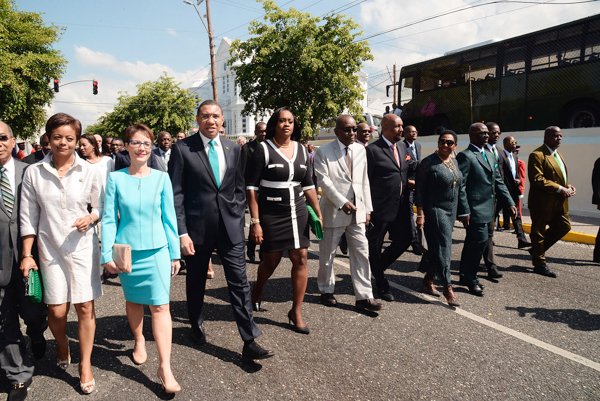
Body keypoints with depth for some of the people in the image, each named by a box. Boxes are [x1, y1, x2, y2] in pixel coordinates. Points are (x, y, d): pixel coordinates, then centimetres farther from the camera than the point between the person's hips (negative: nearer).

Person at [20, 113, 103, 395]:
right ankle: (62, 348, 38)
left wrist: (91, 218, -16)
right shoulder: (33, 172, -2)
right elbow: (28, 217, 1)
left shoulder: (89, 171, -3)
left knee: (85, 308, 2)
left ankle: (85, 365, 19)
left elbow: (101, 208, 6)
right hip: (50, 249, 1)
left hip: (83, 247, 0)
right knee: (57, 311, 5)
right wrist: (27, 254, 0)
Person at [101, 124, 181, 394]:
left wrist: (175, 253, 3)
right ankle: (139, 340, 44)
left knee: (160, 306, -3)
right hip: (127, 251, 1)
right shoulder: (116, 178, -4)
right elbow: (109, 218, -2)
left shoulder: (161, 178, -3)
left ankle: (165, 368, 1)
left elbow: (169, 217, 1)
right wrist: (107, 254, -6)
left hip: (157, 251, -1)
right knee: (133, 301, 18)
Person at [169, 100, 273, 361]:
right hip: (197, 227, -2)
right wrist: (182, 233, -13)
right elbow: (175, 194, -8)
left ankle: (249, 342, 6)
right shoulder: (182, 148, -6)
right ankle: (197, 325, 41)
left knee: (239, 282, 0)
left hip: (230, 227, 2)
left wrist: (238, 219, 4)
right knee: (196, 281, 16)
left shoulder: (233, 149, 5)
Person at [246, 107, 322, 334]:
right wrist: (255, 221, -14)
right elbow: (251, 187, -9)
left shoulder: (301, 150, 6)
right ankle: (257, 291, 43)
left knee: (301, 259, 0)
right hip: (271, 215, -4)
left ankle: (296, 313, 14)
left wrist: (318, 213, 9)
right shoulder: (263, 149, -7)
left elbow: (308, 185, 12)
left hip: (297, 213, 4)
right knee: (271, 260, 9)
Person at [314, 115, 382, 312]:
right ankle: (326, 290, 29)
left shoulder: (360, 150, 9)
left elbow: (364, 181, 10)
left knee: (361, 253, 2)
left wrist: (367, 208, 7)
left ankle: (364, 297, 9)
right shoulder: (324, 152, -6)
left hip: (357, 211, 4)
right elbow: (324, 180, -14)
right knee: (327, 255, 9)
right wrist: (342, 203, -20)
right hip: (333, 210, -4)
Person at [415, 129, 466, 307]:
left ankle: (428, 280, 27)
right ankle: (448, 287, -1)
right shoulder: (428, 162, -10)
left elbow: (460, 186, 16)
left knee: (437, 247, 13)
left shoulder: (454, 162, 10)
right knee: (443, 247, -8)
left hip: (451, 211, 7)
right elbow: (419, 190, -11)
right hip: (434, 210, -7)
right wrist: (420, 214, -15)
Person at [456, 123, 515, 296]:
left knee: (472, 243, 16)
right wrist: (464, 211, -20)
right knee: (480, 240, -8)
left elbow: (498, 181, 17)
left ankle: (466, 276, 28)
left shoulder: (489, 154, 15)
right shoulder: (465, 156, -12)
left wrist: (509, 202, 9)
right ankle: (470, 279, 8)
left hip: (486, 208, 9)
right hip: (475, 209, -9)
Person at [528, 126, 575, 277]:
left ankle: (537, 249, 28)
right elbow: (537, 179, -22)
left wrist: (568, 186, 5)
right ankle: (539, 263, 16)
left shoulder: (558, 155, 16)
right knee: (539, 231, 4)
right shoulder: (537, 155, -14)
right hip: (542, 202, -9)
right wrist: (560, 189, -21)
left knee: (564, 226, 12)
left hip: (559, 202, 9)